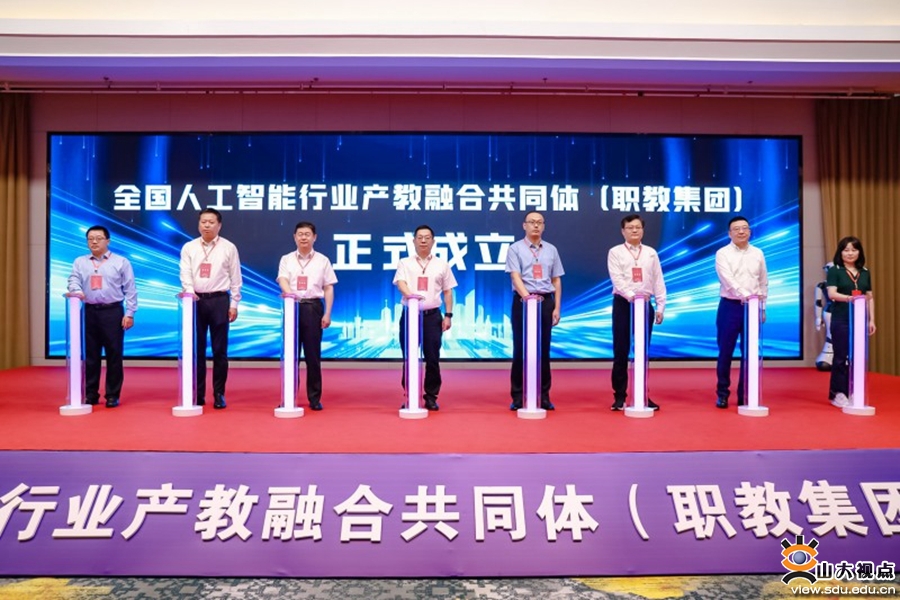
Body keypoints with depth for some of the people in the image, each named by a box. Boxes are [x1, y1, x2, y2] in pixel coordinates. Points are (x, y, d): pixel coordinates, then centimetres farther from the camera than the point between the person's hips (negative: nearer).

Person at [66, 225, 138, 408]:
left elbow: (130, 289, 2)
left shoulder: (121, 262, 4)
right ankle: (91, 394, 17)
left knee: (114, 354, 0)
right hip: (89, 311, 3)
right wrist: (77, 291, -22)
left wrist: (129, 313, -5)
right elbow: (73, 281, 2)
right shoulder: (80, 262, 13)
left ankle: (113, 395, 9)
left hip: (113, 311, -3)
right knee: (90, 355, 7)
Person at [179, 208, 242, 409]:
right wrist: (189, 292, -19)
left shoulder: (229, 248, 2)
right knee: (197, 349, 6)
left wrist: (234, 305, -2)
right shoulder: (189, 248, 7)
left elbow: (235, 279, 2)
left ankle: (219, 394, 12)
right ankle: (197, 393, 15)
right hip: (196, 301, 2)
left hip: (219, 300, -1)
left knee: (220, 350, 3)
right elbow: (185, 274, 0)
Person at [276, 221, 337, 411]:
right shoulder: (286, 259, 9)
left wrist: (327, 313, -2)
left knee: (313, 354, 1)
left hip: (313, 307, -1)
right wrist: (289, 292, -31)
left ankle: (315, 397, 9)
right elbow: (282, 279, -8)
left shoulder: (322, 260, 8)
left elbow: (329, 289, 6)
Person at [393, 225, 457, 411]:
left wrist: (448, 315, 2)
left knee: (432, 358, 2)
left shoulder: (441, 264, 10)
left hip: (432, 315, 1)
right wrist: (409, 294, -34)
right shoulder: (404, 263, 6)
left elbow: (448, 292, 10)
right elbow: (400, 283, -12)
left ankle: (431, 396, 13)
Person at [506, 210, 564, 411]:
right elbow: (515, 277, -11)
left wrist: (557, 307, 4)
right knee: (521, 349, 1)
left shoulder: (551, 250, 12)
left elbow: (556, 281, 12)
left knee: (544, 349, 7)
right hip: (523, 301, -3)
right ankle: (518, 396, 9)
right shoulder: (515, 249, 1)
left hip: (546, 301, 3)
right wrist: (527, 296, -27)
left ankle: (543, 396, 15)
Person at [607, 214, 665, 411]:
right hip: (623, 303, -2)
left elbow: (658, 281, 9)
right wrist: (631, 295, -26)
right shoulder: (615, 252, 3)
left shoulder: (651, 253, 11)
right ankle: (619, 396, 8)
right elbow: (617, 279, -11)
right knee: (621, 352, 0)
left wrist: (660, 307, 3)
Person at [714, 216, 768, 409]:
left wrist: (762, 307, 9)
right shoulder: (723, 254, -2)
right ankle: (722, 393, 13)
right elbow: (728, 280, -17)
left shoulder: (758, 254, 10)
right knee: (725, 352, 1)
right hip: (730, 306, -3)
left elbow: (764, 282, 12)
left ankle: (744, 395, 16)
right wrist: (744, 295, -32)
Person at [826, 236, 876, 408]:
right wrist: (849, 297, -31)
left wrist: (872, 320, 8)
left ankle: (852, 392, 14)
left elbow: (870, 298, 14)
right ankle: (837, 393, 6)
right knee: (841, 357, -1)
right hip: (841, 321, -4)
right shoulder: (834, 271, -1)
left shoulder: (865, 272, 13)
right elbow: (831, 294, -14)